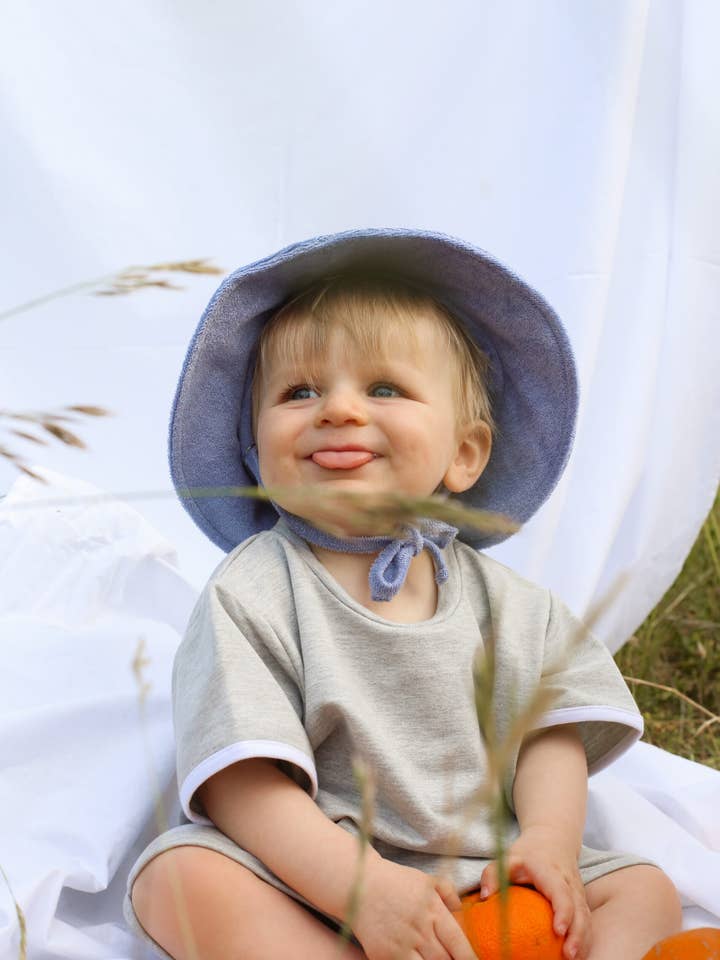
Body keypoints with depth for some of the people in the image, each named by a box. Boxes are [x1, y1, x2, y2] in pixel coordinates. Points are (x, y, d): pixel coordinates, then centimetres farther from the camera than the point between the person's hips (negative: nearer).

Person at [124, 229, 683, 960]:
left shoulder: (504, 603, 7)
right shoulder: (250, 595, -6)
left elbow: (551, 734, 7)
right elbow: (243, 785, -15)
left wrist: (550, 840, -15)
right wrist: (362, 885, -28)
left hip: (483, 888, 4)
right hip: (307, 888, -4)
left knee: (645, 890, -10)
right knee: (180, 874, -30)